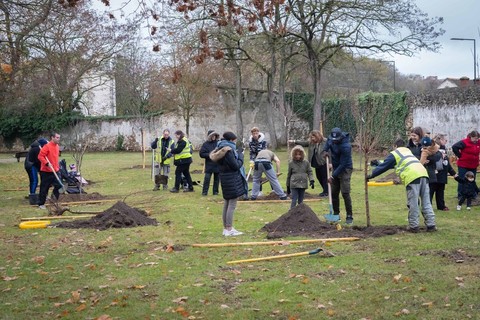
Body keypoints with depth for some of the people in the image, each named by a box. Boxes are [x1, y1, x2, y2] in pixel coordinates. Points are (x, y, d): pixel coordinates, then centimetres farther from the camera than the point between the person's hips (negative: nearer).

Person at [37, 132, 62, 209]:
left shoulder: (57, 146, 11)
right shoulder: (47, 146, -15)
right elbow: (40, 156, -18)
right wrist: (47, 163, -27)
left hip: (55, 171, 7)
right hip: (46, 172, -7)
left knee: (58, 186, 4)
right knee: (44, 188, 0)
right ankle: (41, 204, 11)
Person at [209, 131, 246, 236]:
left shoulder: (221, 149, 10)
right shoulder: (229, 150, -18)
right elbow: (236, 166, -17)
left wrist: (238, 154, 11)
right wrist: (241, 157, -3)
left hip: (225, 179, 10)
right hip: (232, 180, -10)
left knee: (226, 204, 15)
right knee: (232, 205, -5)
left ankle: (226, 228, 21)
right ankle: (229, 230, -4)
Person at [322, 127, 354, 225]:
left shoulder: (345, 146, -28)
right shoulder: (331, 138, -7)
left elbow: (343, 164, -26)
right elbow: (328, 143, 19)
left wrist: (333, 176, -24)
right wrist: (325, 151, -2)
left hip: (345, 169, -7)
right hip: (335, 168, 7)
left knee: (345, 193, -14)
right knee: (334, 193, 7)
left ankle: (349, 216, -7)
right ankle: (336, 214, 18)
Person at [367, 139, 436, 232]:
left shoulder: (394, 154, 14)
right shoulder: (408, 151, 34)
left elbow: (383, 166, 17)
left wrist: (371, 175, 28)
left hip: (412, 177, -6)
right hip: (423, 173, 6)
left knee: (413, 204, 1)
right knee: (426, 202, 8)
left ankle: (414, 226, 6)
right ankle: (431, 225, 7)